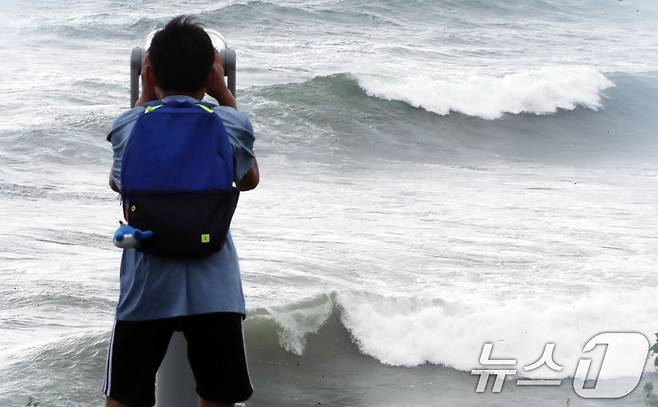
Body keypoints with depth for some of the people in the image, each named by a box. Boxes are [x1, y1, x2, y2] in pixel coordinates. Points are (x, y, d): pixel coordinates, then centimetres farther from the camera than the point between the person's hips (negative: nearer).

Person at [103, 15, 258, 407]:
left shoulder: (128, 125, -1)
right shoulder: (231, 124, -3)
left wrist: (145, 99, 18)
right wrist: (225, 96, 16)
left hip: (146, 287, 1)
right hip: (214, 287, 0)